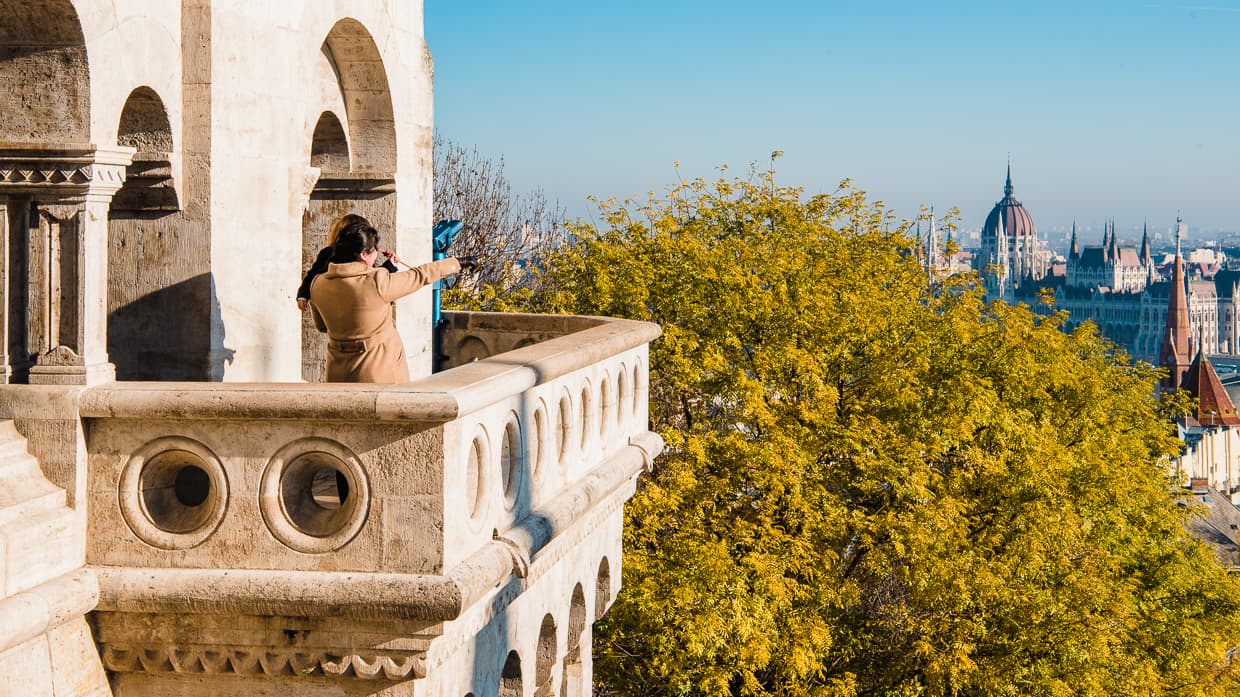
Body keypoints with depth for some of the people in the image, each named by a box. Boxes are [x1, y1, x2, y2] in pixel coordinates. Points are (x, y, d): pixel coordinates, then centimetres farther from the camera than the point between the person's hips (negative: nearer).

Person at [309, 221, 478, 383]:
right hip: (379, 370, -4)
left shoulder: (317, 285, -3)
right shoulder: (377, 282, -18)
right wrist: (458, 263, 8)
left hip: (339, 372, 5)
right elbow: (420, 276, -5)